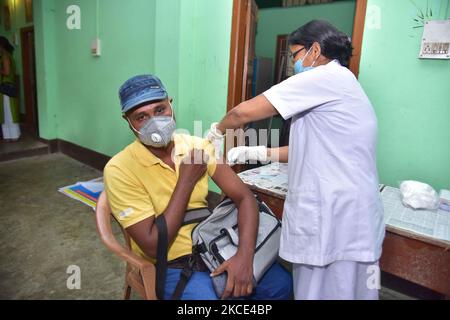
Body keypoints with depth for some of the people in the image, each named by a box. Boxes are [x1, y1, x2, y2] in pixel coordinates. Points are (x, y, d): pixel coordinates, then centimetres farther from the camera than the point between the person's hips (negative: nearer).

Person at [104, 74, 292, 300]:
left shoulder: (197, 146, -4)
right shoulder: (120, 169, -17)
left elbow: (244, 197, -7)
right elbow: (153, 247, -20)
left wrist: (244, 255, -23)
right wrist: (187, 180, -19)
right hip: (171, 264, -4)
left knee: (281, 283, -3)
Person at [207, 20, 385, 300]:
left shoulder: (326, 76, -11)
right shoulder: (339, 84, 20)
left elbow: (245, 112, -13)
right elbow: (308, 150, 18)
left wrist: (217, 131, 7)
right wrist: (252, 153, 14)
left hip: (335, 219, -9)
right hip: (340, 216, 9)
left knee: (322, 291, 6)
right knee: (338, 290, 19)